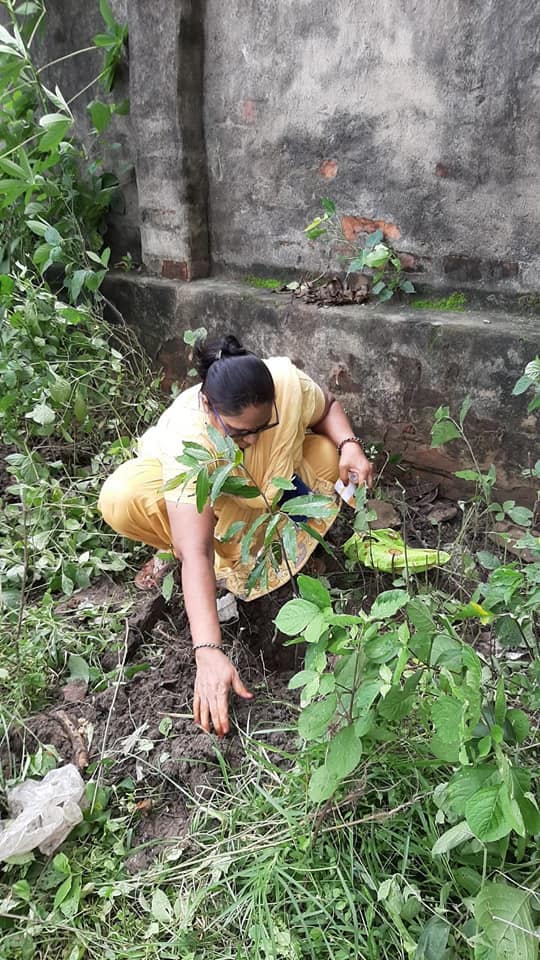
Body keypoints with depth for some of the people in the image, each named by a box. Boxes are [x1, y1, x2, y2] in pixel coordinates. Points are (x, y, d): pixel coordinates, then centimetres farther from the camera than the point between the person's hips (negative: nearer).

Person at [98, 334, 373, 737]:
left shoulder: (288, 382, -34)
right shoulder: (186, 439, -43)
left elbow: (328, 405, -8)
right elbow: (196, 553, -49)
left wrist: (350, 445, -30)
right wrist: (209, 653, -56)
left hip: (267, 479, 4)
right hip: (189, 483, -3)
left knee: (329, 457, -26)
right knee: (120, 500, -35)